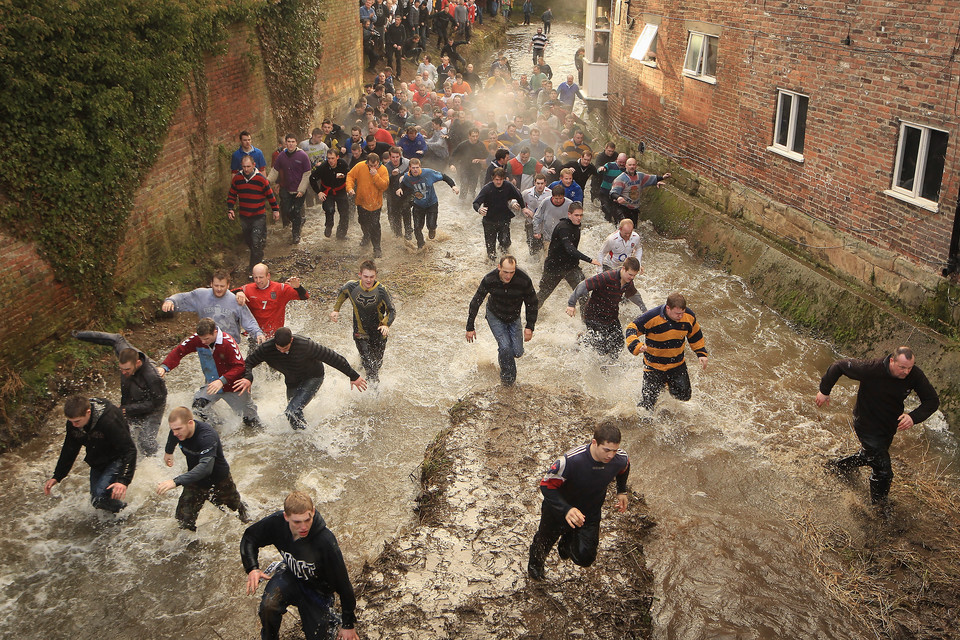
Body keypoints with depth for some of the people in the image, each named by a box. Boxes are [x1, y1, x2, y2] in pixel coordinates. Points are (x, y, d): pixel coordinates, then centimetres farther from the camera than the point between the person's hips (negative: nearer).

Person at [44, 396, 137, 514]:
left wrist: (124, 480, -41)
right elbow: (69, 451, 6)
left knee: (101, 496, -22)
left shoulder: (110, 420, -34)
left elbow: (130, 450, -31)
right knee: (95, 501, 8)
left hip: (117, 459, -7)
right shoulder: (72, 423, -13)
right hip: (97, 463, 7)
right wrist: (56, 477, 3)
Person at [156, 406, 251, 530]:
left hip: (219, 482, -4)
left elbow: (206, 467, -52)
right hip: (195, 480, 4)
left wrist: (176, 481, -62)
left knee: (236, 508, 20)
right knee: (184, 521, -7)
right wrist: (168, 452, 31)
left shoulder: (207, 436, -39)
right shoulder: (178, 431, -17)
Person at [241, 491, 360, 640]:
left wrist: (348, 625, -17)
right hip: (290, 575, 2)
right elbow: (249, 538, -3)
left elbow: (342, 583, -26)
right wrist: (252, 569, -22)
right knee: (268, 606, -28)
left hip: (317, 589, -2)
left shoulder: (326, 542, -37)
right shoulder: (276, 522, -25)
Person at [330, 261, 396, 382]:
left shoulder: (381, 290, -20)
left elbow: (392, 311, -11)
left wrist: (386, 325, -29)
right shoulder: (351, 287, -15)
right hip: (360, 333, -1)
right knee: (369, 365, -10)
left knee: (378, 363, 19)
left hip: (378, 333, 1)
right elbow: (342, 293, 10)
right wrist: (335, 310, 4)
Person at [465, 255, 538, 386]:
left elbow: (532, 304, -9)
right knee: (505, 347, -19)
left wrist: (529, 327, -10)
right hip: (495, 316, -2)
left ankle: (503, 353, 35)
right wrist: (470, 327, -8)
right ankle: (507, 377, 6)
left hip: (514, 318, 2)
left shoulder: (524, 280, -27)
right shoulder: (489, 280, -27)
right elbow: (476, 302, -12)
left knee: (517, 352, -2)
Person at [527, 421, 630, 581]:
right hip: (560, 508, -3)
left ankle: (566, 543, 39)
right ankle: (535, 564, 60)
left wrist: (622, 491, 4)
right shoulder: (570, 460, -41)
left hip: (591, 513, 3)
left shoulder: (621, 459, -25)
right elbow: (547, 486, -32)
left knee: (585, 559, 3)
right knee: (545, 540, 23)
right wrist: (566, 510, -44)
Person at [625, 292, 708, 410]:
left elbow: (695, 336, 9)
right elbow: (632, 329, -18)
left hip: (677, 365, 4)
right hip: (654, 366, -4)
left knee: (684, 396, 2)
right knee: (648, 403, -3)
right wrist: (637, 346, -34)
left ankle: (667, 385, 33)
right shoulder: (652, 317, -25)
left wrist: (701, 353, 3)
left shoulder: (689, 316, -11)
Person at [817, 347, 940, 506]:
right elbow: (839, 366, -19)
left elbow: (933, 400, -12)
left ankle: (838, 466, 54)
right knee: (883, 471, -4)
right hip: (867, 425, -6)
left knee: (869, 456, 28)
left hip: (889, 426, 6)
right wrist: (824, 391, -9)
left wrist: (914, 417, -31)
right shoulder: (871, 369, -32)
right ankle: (878, 505, 21)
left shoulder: (915, 375, -20)